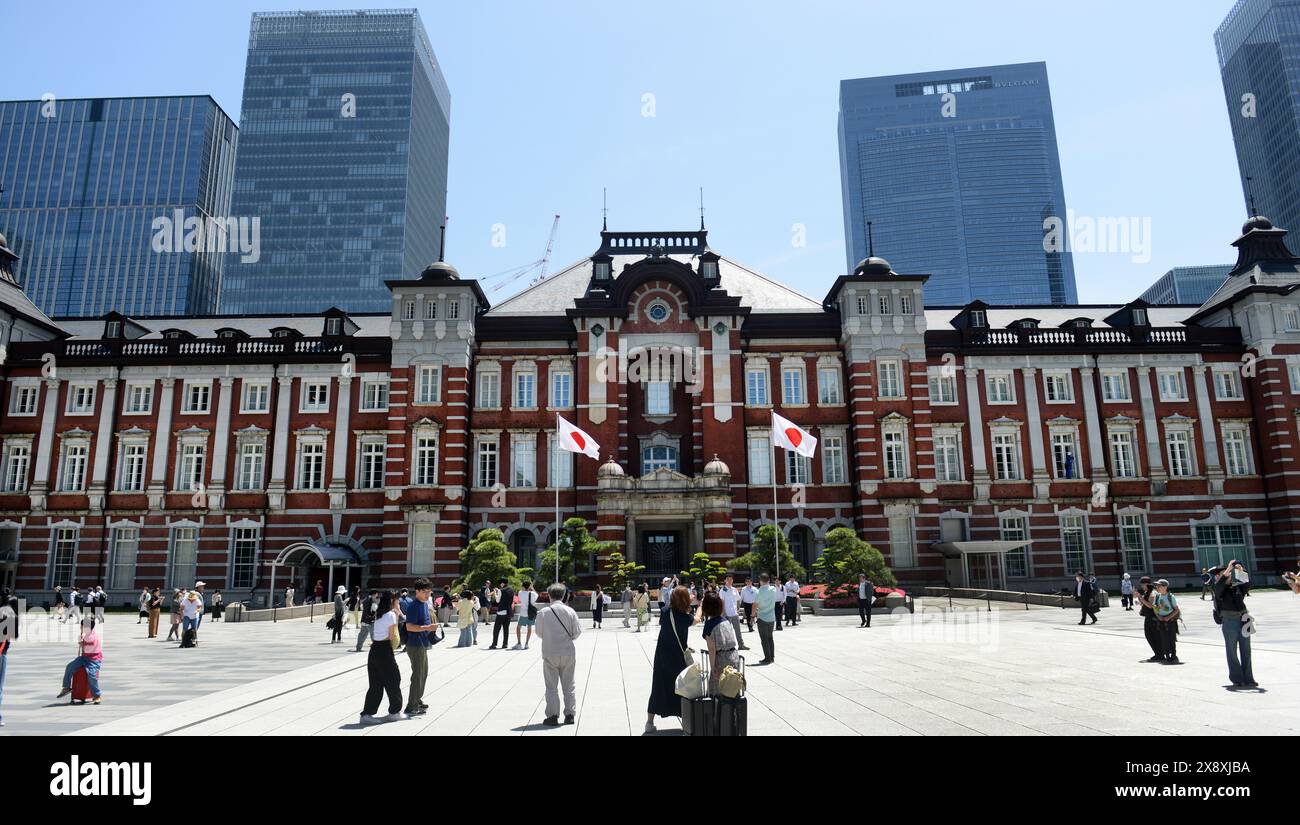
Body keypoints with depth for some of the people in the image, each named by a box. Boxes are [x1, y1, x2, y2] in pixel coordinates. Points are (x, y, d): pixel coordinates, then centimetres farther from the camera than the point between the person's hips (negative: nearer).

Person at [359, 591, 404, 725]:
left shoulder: (379, 614, 15)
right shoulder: (391, 615, -10)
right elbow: (392, 637, -12)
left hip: (374, 649, 8)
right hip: (384, 650, -8)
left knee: (376, 684, 11)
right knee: (393, 680, 7)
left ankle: (367, 714, 8)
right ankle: (394, 712, 16)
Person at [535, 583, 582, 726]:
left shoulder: (542, 612, -8)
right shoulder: (569, 611, -5)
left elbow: (539, 633, 0)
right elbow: (578, 631, -3)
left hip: (550, 654, -1)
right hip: (568, 653, 1)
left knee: (551, 687, 9)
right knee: (568, 686, 13)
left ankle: (552, 716, 9)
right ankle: (570, 714, 15)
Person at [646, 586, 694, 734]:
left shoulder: (664, 611, -8)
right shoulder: (684, 617, -18)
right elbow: (696, 620, 4)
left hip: (662, 656, 4)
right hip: (677, 658, -4)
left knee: (658, 688, 11)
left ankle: (650, 722, 13)